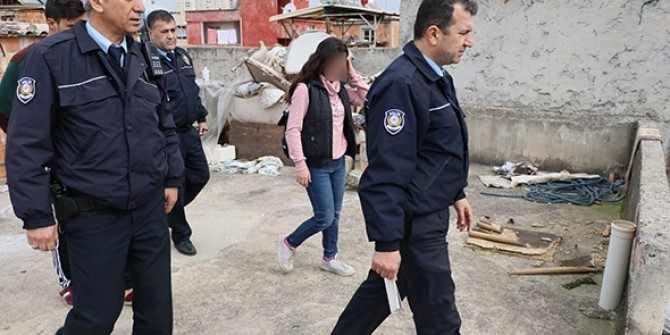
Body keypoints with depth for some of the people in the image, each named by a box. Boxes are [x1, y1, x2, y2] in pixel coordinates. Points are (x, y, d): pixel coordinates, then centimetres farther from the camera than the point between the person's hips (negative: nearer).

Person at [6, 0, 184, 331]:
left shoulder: (143, 57, 7)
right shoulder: (51, 56, -10)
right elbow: (27, 143, -11)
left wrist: (172, 178, 13)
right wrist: (36, 215, -11)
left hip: (149, 206, 5)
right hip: (93, 214, -4)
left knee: (157, 303, 12)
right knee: (98, 312, 7)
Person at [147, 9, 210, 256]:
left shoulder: (182, 55, 10)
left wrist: (201, 117, 17)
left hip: (189, 132, 8)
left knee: (200, 175, 16)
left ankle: (169, 212, 38)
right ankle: (180, 235, 23)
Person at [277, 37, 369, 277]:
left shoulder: (340, 88, 8)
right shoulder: (305, 89, -15)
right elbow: (293, 129, -17)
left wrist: (352, 74, 0)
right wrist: (300, 165, -20)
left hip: (338, 162, 7)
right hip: (317, 164, -7)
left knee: (335, 215, 14)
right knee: (325, 218, -2)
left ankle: (330, 258, 32)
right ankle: (288, 243, 22)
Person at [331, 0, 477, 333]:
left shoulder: (437, 77, 9)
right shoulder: (401, 84, -24)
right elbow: (386, 174, -27)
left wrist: (457, 193, 23)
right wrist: (387, 242, -25)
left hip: (427, 212, 10)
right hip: (413, 222, -10)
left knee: (382, 289, 22)